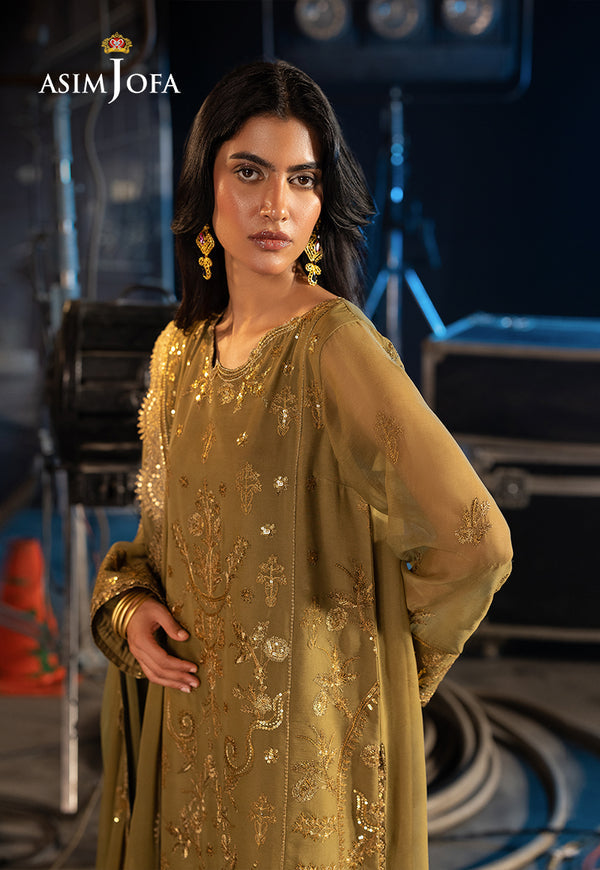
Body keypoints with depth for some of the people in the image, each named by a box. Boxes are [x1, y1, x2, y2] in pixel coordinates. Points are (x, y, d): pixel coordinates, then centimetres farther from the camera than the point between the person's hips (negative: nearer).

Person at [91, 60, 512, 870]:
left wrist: (372, 657, -6)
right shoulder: (182, 348, 4)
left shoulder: (335, 342, -19)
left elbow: (473, 540, -22)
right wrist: (130, 603, -5)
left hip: (299, 734, -6)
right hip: (185, 719, 6)